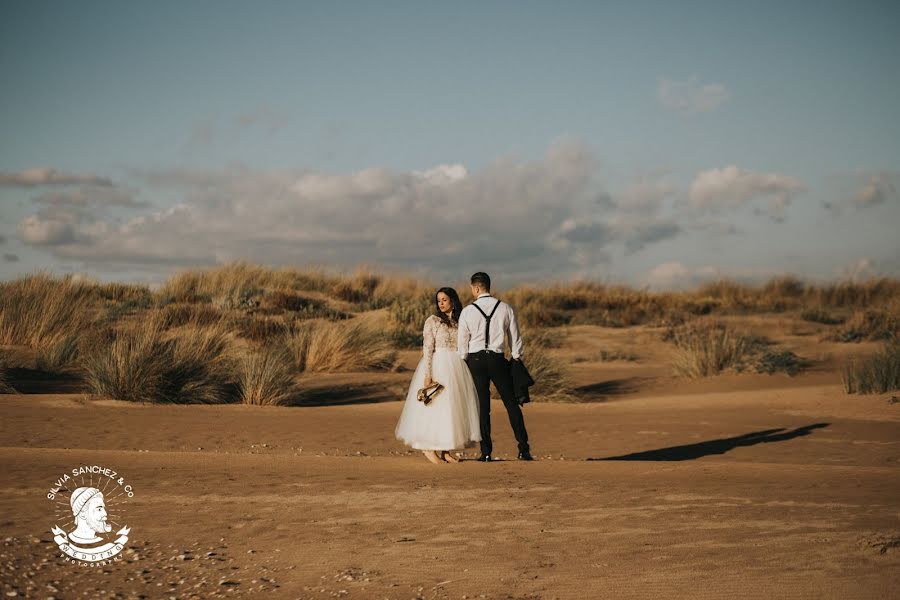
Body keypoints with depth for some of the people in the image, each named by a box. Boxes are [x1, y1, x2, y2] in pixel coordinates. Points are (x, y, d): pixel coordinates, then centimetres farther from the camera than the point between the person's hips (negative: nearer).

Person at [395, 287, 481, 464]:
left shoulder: (460, 322, 10)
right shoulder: (432, 321, -4)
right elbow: (427, 349, -10)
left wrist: (465, 371, 10)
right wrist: (428, 375, -17)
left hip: (457, 368, 5)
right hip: (437, 367, -5)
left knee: (454, 407, 5)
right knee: (436, 406, -6)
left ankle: (445, 450, 12)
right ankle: (429, 448, 3)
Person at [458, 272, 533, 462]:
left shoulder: (467, 312, -4)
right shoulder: (505, 309, 0)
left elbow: (462, 341, 2)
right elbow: (515, 337, 5)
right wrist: (517, 360, 15)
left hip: (475, 360, -1)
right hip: (497, 359, 1)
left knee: (482, 406, 5)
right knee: (511, 404, 7)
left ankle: (486, 452, 5)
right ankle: (523, 449, 3)